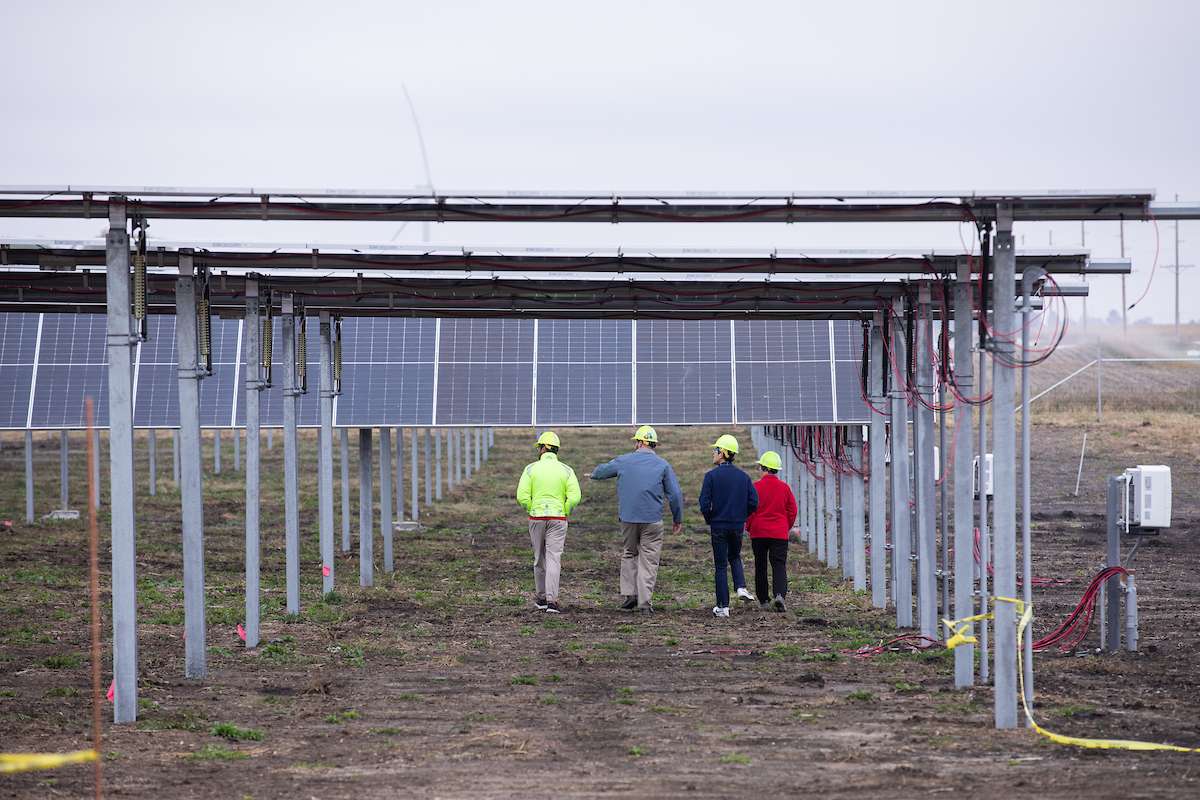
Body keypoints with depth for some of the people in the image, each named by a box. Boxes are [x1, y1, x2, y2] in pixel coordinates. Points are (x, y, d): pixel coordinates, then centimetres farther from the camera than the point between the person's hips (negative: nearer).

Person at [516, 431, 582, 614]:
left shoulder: (531, 469, -2)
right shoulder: (566, 470, -1)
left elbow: (522, 497, -9)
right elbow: (575, 497, -10)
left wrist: (532, 510, 8)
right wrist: (564, 513, 5)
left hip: (536, 518, 1)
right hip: (558, 520, -1)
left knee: (539, 559, 15)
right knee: (554, 559, -4)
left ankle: (541, 597, 24)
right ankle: (552, 600, -16)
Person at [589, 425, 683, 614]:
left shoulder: (623, 461, 5)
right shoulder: (663, 465, 0)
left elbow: (601, 471, 22)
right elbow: (675, 494, -2)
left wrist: (592, 475, 47)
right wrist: (678, 519, 9)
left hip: (628, 518, 2)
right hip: (652, 520, -2)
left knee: (629, 555, 20)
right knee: (649, 559, 2)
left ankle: (628, 595, 10)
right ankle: (644, 601, -4)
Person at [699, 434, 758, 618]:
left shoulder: (711, 476, -10)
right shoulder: (743, 476, 2)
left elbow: (704, 504, -14)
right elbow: (753, 502, 0)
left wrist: (709, 521, 3)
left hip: (718, 526, -3)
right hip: (738, 526, 3)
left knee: (720, 565, 3)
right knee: (735, 557, 26)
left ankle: (723, 607, 3)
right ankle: (741, 587, 4)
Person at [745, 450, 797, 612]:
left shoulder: (755, 487, -7)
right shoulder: (784, 488, -1)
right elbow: (792, 511, 5)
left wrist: (749, 527, 13)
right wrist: (786, 528, 20)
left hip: (758, 533, -1)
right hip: (780, 534, 1)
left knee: (760, 567, 11)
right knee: (779, 566, -1)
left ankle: (763, 601, 15)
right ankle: (780, 595, -23)